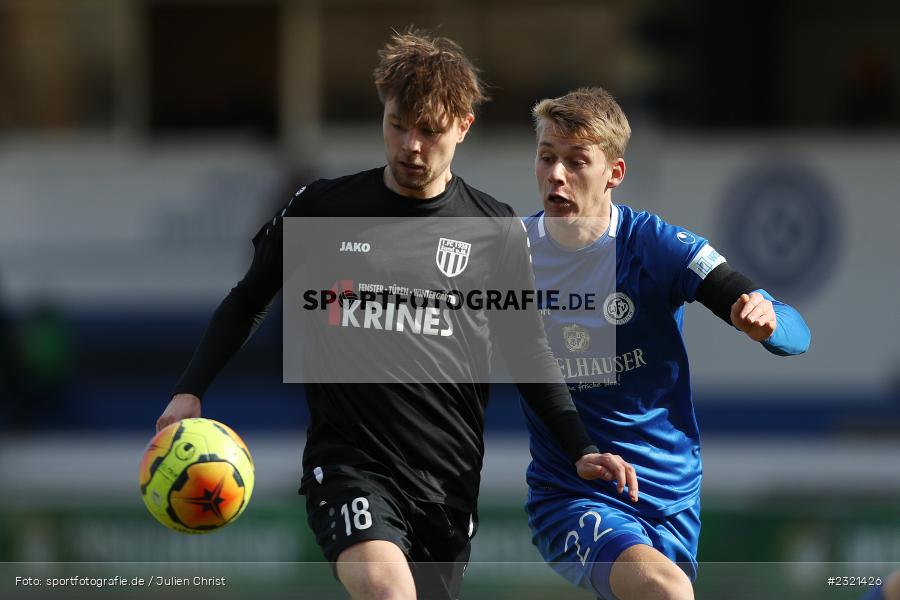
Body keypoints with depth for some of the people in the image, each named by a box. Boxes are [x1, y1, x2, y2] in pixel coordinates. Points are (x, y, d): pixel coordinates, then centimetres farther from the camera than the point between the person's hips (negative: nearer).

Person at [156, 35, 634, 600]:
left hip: (447, 479, 2)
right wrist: (190, 391, 3)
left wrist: (580, 448, 1)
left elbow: (529, 351, 13)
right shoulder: (323, 209, 3)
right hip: (348, 463, -2)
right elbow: (248, 302, 15)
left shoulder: (497, 231, 5)